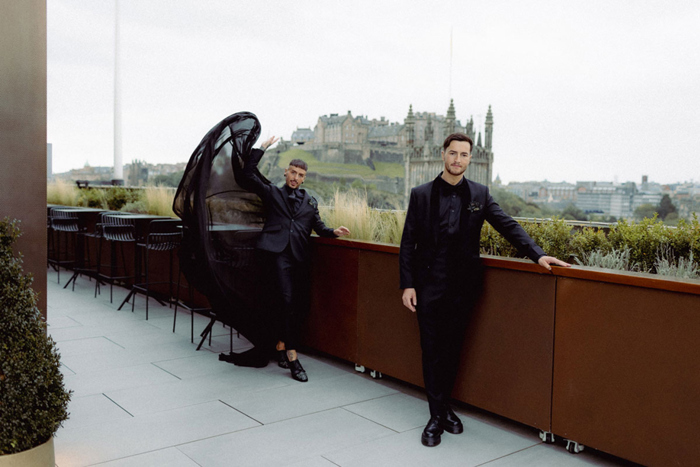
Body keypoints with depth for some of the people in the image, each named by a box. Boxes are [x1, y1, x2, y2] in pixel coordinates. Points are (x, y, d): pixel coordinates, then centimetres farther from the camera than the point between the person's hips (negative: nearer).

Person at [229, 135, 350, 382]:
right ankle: (292, 357, -15)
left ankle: (281, 348, 22)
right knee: (286, 299, -16)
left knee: (296, 304, 5)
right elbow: (249, 176, 6)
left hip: (300, 255, 4)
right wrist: (261, 149, 5)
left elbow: (318, 226, 22)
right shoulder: (272, 193, 14)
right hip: (277, 251, -4)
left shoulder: (310, 201, 24)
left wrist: (334, 231, 2)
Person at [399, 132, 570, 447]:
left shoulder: (479, 194, 7)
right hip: (429, 286, -1)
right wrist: (407, 284, -5)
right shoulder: (421, 194, 2)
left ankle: (444, 406, 27)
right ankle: (437, 415, 13)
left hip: (463, 287, 2)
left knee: (452, 349, 10)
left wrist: (537, 254, -11)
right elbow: (408, 242, 1)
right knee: (432, 350, 2)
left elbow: (507, 226, 3)